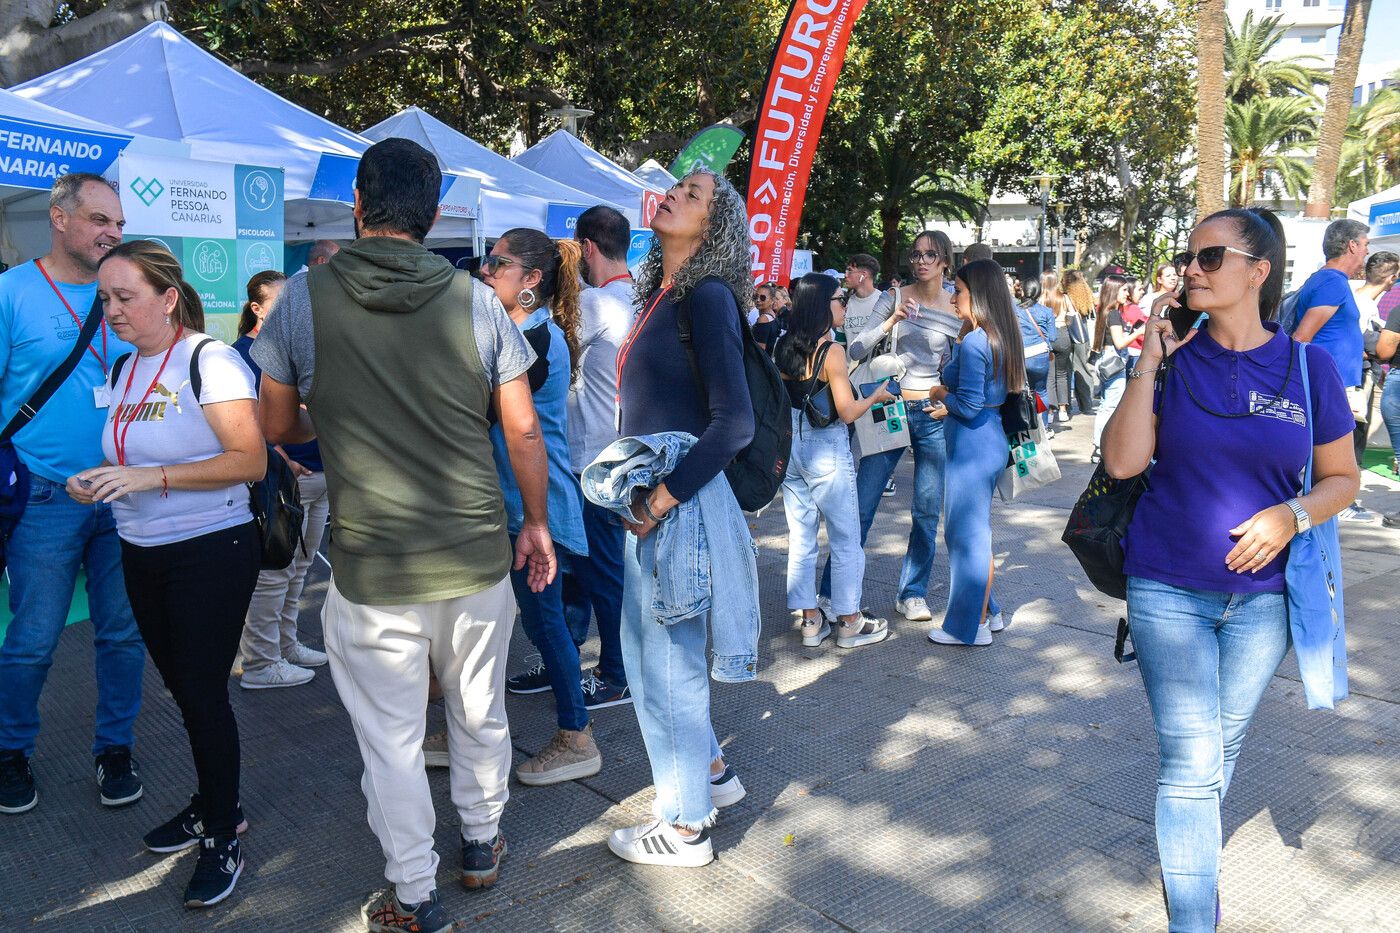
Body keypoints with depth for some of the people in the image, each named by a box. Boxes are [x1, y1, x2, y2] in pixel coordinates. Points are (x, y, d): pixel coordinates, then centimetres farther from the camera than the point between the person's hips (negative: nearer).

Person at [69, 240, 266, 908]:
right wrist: (98, 481, 1)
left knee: (203, 692, -2)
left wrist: (152, 477, -26)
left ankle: (222, 838, 14)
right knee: (181, 687, 16)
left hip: (211, 552, -8)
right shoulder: (124, 368, 11)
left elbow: (251, 461, -21)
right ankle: (214, 803, 34)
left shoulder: (208, 360, -14)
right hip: (143, 553, 8)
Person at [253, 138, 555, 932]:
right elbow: (524, 431, -2)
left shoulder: (305, 297, -5)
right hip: (480, 555, 2)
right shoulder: (475, 300, -4)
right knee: (481, 715, 21)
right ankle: (483, 843, 41)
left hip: (371, 570, -2)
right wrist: (538, 524, 11)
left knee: (391, 739, 12)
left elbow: (278, 426, 6)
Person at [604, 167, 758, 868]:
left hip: (683, 501, -9)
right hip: (651, 499, 9)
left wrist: (661, 498, -20)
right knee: (647, 649, 19)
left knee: (666, 660, 3)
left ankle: (684, 828, 21)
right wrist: (632, 488, 8)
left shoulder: (708, 296, -13)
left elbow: (735, 421, -21)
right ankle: (710, 772, 39)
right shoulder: (659, 294, 12)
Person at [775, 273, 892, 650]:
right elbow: (848, 412, -16)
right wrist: (876, 396, 3)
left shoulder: (784, 346, 2)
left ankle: (811, 620, 20)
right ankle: (849, 623, 15)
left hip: (790, 447, 7)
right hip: (827, 452, -7)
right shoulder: (831, 351, -16)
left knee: (800, 539, 12)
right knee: (846, 540, 7)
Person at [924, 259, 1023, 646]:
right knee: (973, 529, 19)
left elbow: (969, 405, -22)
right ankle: (989, 612, 30)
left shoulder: (974, 342, -19)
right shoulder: (1004, 336, 10)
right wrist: (950, 401, 9)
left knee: (967, 533, 2)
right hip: (992, 439, 9)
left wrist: (942, 398, -4)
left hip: (972, 444, -9)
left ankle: (973, 626, 14)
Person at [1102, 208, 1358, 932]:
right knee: (1190, 763, -4)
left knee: (1221, 749, 18)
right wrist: (1148, 364, -14)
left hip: (1261, 594, 2)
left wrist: (1291, 515, -13)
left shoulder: (1308, 366, -1)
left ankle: (1191, 854, 43)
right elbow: (1122, 461, -13)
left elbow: (1341, 477, 6)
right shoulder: (1174, 361, -2)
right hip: (1169, 591, -1)